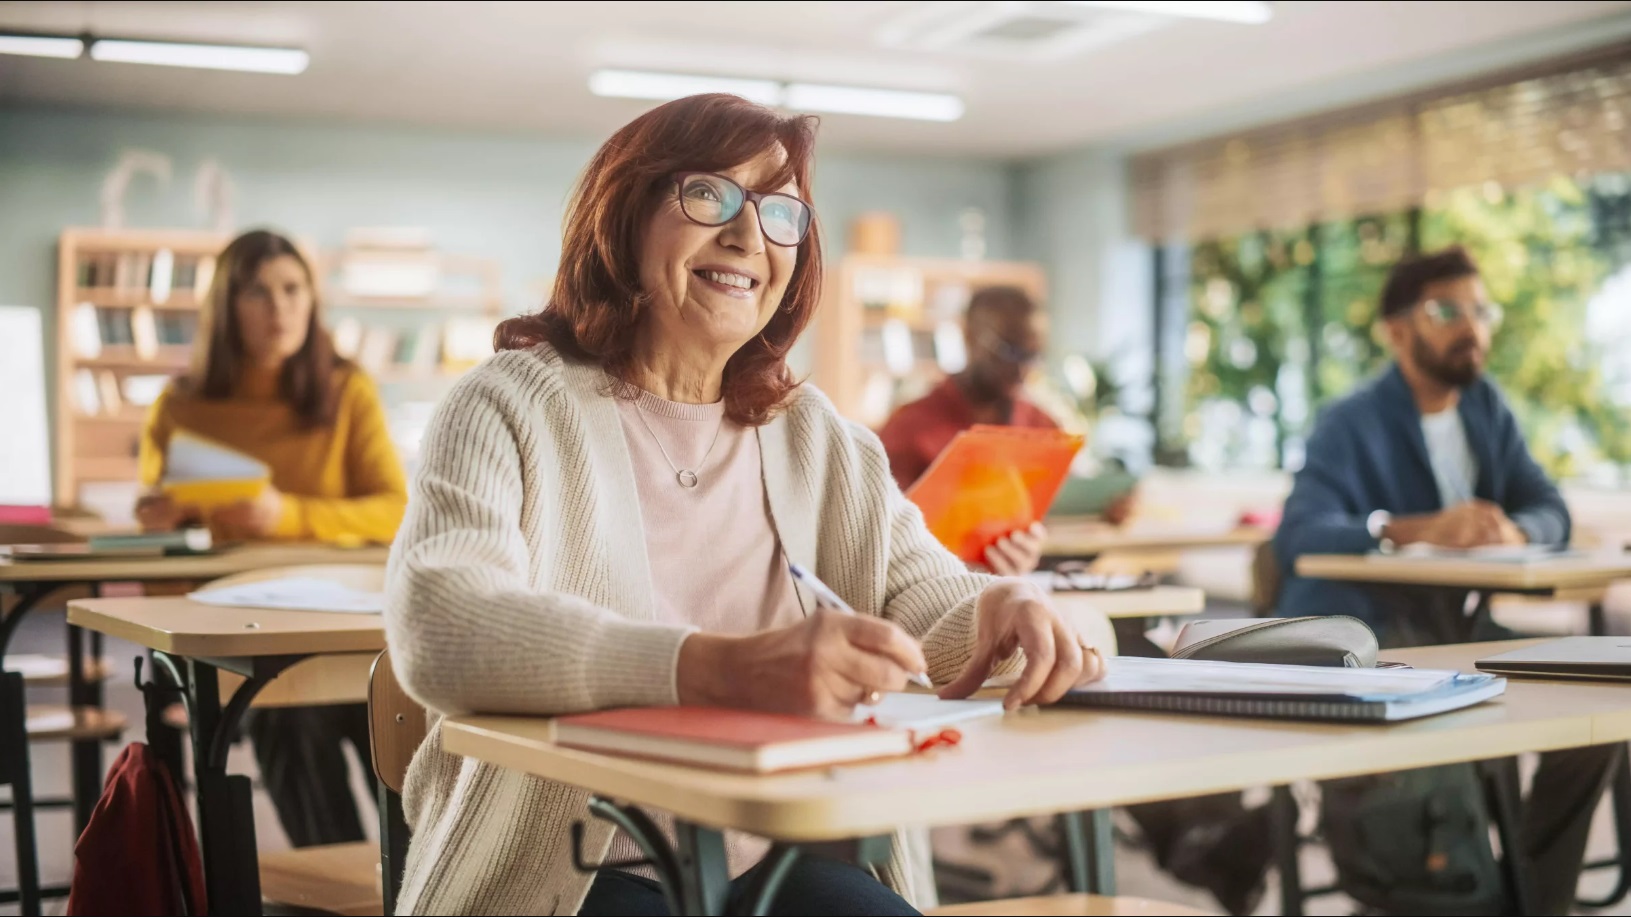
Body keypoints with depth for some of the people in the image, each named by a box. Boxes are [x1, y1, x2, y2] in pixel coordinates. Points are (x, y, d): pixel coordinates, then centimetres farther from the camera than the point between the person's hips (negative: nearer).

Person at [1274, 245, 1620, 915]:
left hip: (1456, 625, 7)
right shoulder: (1351, 425, -11)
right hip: (1359, 634, -7)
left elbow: (1549, 509, 4)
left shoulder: (1487, 407, 11)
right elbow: (1298, 537, -27)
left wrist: (1514, 531, -21)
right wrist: (1420, 529, -41)